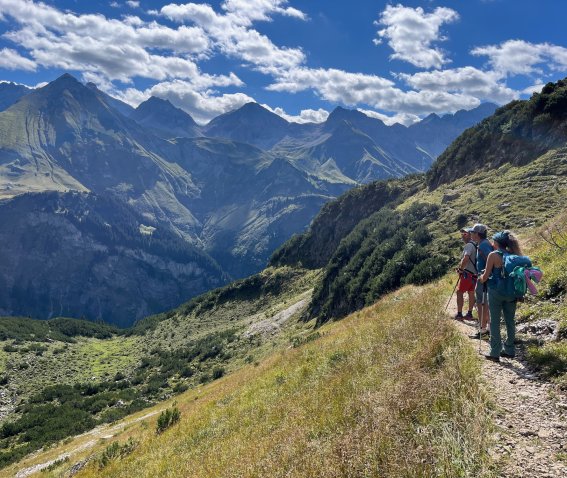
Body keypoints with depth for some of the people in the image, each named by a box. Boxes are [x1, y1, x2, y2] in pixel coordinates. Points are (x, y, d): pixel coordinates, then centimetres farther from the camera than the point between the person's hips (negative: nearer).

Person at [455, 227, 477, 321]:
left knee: (459, 292, -4)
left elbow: (466, 258, -29)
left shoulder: (469, 245, -16)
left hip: (468, 273, -9)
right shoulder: (475, 245, 14)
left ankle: (459, 314, -4)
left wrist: (460, 269, -17)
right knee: (471, 293, 14)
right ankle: (469, 314, 20)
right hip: (474, 273, 10)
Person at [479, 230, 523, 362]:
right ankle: (509, 350, 23)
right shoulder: (513, 254, 4)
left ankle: (495, 353, 4)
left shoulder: (493, 255, -11)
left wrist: (481, 279, 14)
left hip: (496, 291, -5)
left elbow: (486, 275, -7)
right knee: (510, 321, 14)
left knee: (495, 322, 2)